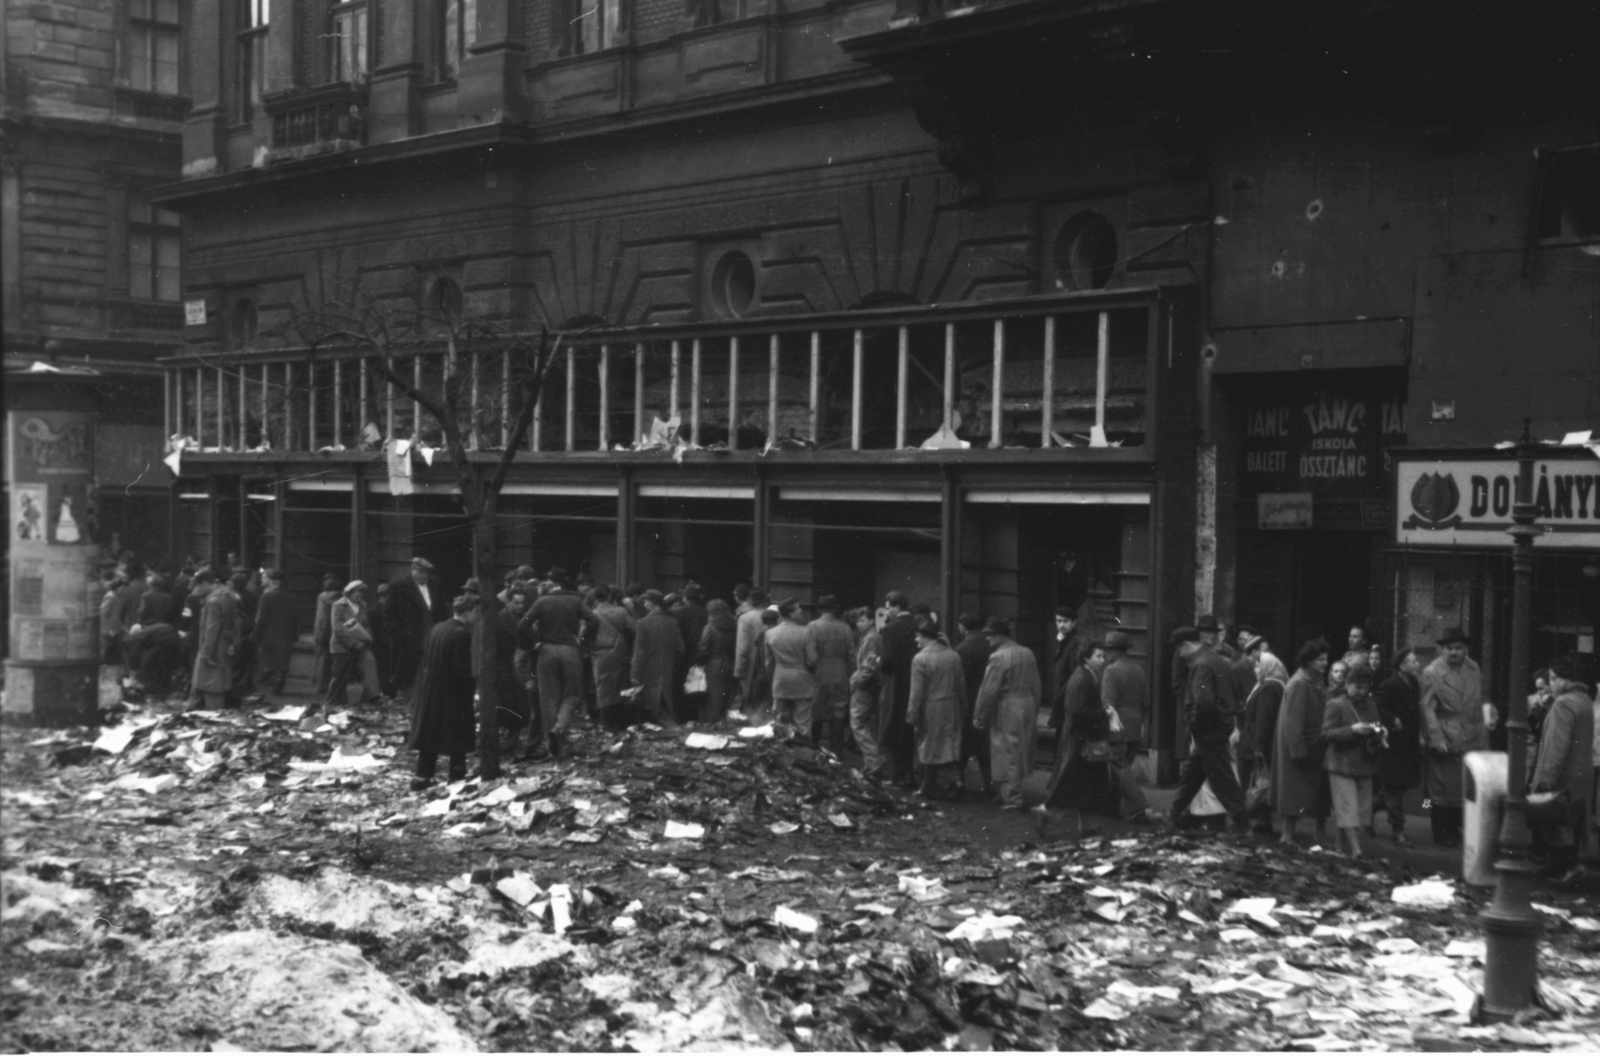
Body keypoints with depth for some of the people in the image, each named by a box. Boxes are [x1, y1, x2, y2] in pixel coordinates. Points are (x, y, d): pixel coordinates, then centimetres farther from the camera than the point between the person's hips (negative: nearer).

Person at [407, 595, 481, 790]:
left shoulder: (436, 629, 6)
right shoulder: (462, 634, -18)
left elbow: (426, 659, 11)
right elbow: (462, 669, -21)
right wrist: (473, 687, -6)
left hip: (429, 690, 7)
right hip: (453, 693, -7)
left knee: (430, 734, 13)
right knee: (458, 735, 6)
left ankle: (422, 776, 14)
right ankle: (457, 776, 11)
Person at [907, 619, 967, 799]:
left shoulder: (920, 659, -15)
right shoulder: (953, 655, 1)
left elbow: (917, 693, -14)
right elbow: (961, 686, 7)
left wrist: (912, 717, -7)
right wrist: (963, 710, 15)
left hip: (930, 710, -4)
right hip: (952, 709, 4)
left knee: (929, 748, 8)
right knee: (952, 746, 9)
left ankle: (930, 787, 17)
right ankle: (957, 779, -8)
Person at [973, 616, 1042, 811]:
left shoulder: (998, 657, -16)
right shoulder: (1027, 653, 8)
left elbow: (989, 691, -16)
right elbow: (1036, 687, 13)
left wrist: (980, 717, -7)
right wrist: (1034, 713, 20)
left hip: (1006, 713, -8)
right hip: (1028, 710, 8)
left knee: (1008, 756, 0)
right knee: (1019, 754, 16)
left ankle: (1012, 799, 3)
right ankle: (1013, 793, 25)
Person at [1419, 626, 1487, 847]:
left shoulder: (1473, 669, 10)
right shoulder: (1431, 673, -7)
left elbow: (1478, 703, 14)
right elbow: (1427, 708, -10)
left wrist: (1483, 736, 10)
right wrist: (1436, 739, -16)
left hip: (1471, 742, 5)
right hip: (1445, 743, -5)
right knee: (1443, 790, 0)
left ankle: (1455, 829, 20)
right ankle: (1443, 834, 11)